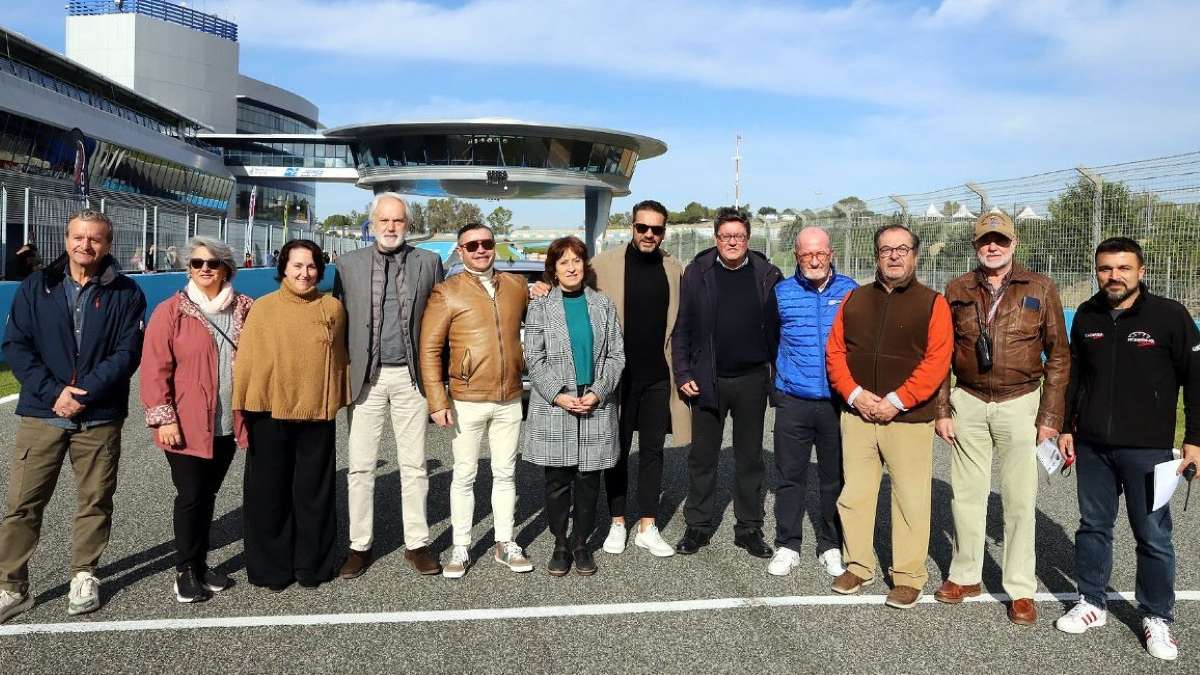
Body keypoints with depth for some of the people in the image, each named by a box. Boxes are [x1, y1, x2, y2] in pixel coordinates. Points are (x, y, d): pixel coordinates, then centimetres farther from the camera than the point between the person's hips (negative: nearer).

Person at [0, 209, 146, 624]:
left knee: (95, 501, 9)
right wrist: (53, 392, -13)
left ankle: (85, 575, 25)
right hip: (42, 414, 1)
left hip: (100, 418, -1)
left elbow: (127, 353, -6)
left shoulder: (125, 293, 1)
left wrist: (84, 394, -15)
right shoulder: (36, 286, 5)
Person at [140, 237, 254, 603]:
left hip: (228, 425, 4)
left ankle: (200, 563, 27)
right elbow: (154, 369, -8)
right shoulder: (170, 311, -5)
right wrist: (163, 418, -13)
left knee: (208, 494, 14)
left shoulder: (244, 310, 5)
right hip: (186, 426, -3)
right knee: (190, 496, 0)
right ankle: (186, 569, 16)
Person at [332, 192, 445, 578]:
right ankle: (360, 545, 17)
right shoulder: (349, 265, 6)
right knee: (360, 465, 5)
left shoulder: (429, 262, 5)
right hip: (367, 376, 0)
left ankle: (417, 543, 18)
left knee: (414, 464, 7)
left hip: (411, 376, 0)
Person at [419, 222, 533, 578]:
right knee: (464, 475, 6)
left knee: (505, 473, 12)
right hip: (467, 401, -3)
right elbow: (430, 350, -6)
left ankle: (505, 545, 24)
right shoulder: (446, 293, -4)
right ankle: (460, 548, 17)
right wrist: (437, 401, -12)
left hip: (510, 401, 3)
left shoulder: (517, 285, 8)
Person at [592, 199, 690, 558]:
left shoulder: (674, 269, 4)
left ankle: (648, 527, 19)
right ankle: (617, 523, 23)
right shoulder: (605, 263, -5)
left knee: (653, 450, 9)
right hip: (617, 375, -2)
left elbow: (680, 323, 10)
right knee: (618, 450, 9)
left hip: (658, 376, 3)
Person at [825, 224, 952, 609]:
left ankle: (909, 577, 16)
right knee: (854, 494, 9)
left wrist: (896, 401, -15)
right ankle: (858, 566, 25)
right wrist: (854, 394, -8)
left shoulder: (932, 303, -1)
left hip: (909, 420, -3)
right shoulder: (854, 299, 10)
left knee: (910, 499, 2)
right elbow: (835, 351, 6)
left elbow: (937, 361, -10)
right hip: (857, 415, 4)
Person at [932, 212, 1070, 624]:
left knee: (1021, 499, 2)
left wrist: (1050, 416, -4)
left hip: (1019, 404, -2)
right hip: (969, 403, 2)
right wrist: (941, 410, 2)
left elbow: (1058, 355, 1)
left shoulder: (1040, 289, -1)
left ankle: (1021, 589, 14)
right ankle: (965, 576, 23)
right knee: (967, 493, 9)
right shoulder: (957, 290, 4)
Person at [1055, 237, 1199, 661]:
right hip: (1091, 447, 4)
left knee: (1153, 535, 5)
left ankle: (1157, 618, 20)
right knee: (1093, 527, 13)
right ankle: (1092, 603, 26)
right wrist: (1066, 427, 13)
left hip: (1147, 450, -4)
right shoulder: (1086, 316, 4)